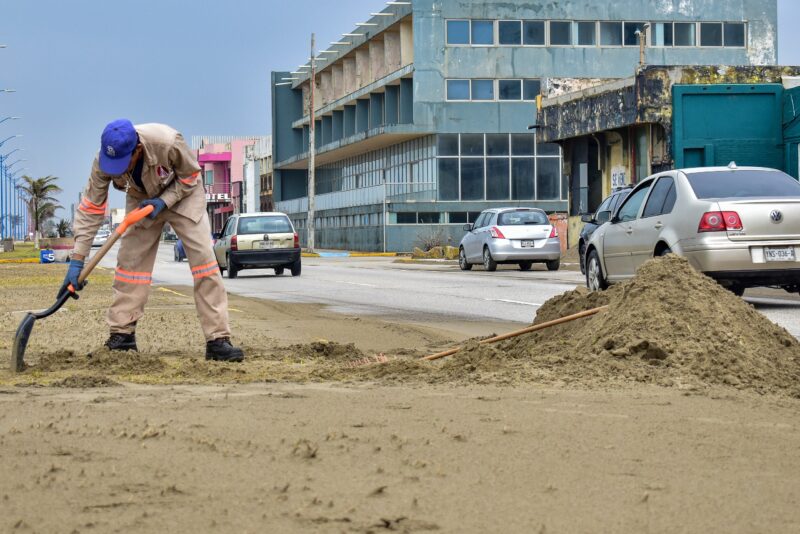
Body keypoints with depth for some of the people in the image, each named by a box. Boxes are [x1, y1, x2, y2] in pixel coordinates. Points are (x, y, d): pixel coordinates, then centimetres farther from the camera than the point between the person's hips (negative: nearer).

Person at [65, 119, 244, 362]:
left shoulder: (168, 143, -40)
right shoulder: (103, 163, -29)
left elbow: (191, 176, -18)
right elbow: (90, 210, -22)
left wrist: (164, 201, -32)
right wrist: (77, 261, -26)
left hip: (182, 194, -3)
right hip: (141, 200, 3)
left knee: (203, 257, -15)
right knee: (129, 260, -5)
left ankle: (218, 339, -16)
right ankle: (122, 335, 9)